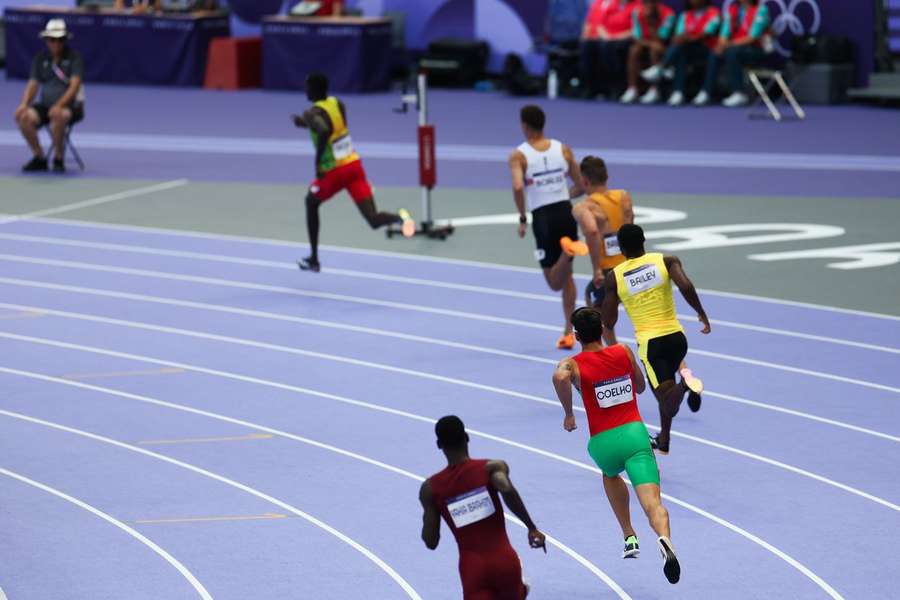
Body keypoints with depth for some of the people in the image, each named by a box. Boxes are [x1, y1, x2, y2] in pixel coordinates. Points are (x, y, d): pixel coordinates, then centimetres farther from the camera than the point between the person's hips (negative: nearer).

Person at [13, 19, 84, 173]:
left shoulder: (74, 56, -7)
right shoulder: (41, 58, 6)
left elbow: (75, 85, -19)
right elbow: (33, 84, 3)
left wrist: (59, 105, -34)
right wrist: (24, 104, -18)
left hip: (71, 105, -4)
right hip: (45, 105, 4)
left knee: (59, 115, -40)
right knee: (23, 116, -25)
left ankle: (59, 159, -19)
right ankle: (39, 158, -7)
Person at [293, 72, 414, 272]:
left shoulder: (313, 114, -13)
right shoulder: (338, 104, 9)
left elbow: (324, 131, -36)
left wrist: (318, 160, -25)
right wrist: (305, 123, 26)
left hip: (334, 171, -5)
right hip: (354, 165, 5)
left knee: (311, 203, 26)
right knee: (374, 221, -3)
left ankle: (314, 259, 31)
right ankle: (399, 217, -37)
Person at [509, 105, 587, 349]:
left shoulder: (519, 156, -6)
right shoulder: (563, 150, 5)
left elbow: (517, 187, -22)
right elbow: (581, 186, 8)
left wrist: (522, 219, -10)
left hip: (542, 218, -4)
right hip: (566, 213, 4)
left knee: (555, 282, 3)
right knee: (566, 277, 19)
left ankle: (566, 249, -28)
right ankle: (569, 332, 21)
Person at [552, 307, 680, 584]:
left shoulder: (573, 364, 1)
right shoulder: (623, 352, 10)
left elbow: (560, 377, -23)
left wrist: (568, 413, -10)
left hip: (603, 443, 0)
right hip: (635, 433, 0)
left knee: (611, 474, 37)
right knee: (652, 503, -13)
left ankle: (630, 538, 32)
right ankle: (664, 538, -45)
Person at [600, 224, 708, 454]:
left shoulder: (615, 277, 0)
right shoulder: (666, 261, 0)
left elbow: (608, 322, 2)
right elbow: (686, 286, -18)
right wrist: (702, 314, -5)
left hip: (650, 342, -3)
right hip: (676, 336, 3)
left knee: (666, 396, -5)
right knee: (665, 388, 27)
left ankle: (683, 383, -37)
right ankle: (663, 440, 35)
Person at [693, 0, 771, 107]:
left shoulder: (760, 9, -10)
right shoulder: (732, 9, 9)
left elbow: (752, 37, -17)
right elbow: (725, 32, 5)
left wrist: (730, 44, -22)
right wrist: (721, 44, -17)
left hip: (756, 50, -6)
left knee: (731, 53, -33)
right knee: (714, 54, -18)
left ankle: (739, 94, -31)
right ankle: (706, 93, -20)